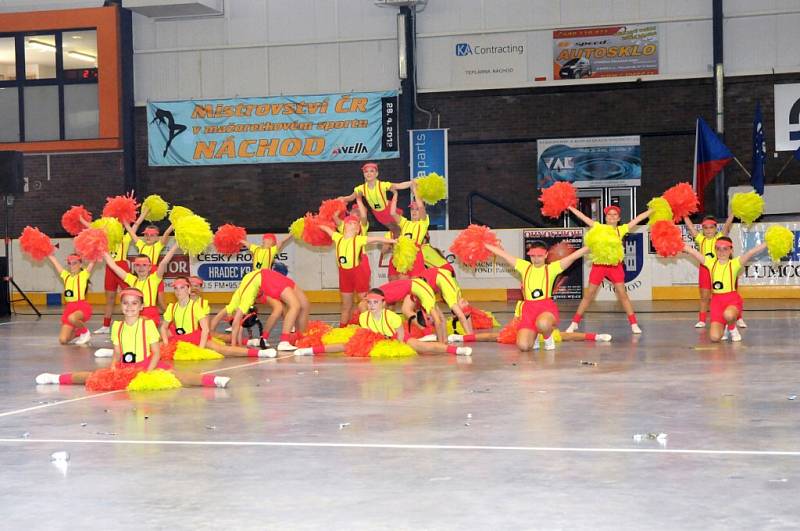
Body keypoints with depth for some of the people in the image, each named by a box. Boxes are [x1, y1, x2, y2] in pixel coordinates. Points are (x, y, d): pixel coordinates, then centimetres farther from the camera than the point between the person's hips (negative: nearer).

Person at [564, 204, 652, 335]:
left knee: (623, 294, 0)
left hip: (615, 266, 0)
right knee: (588, 295, 5)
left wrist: (654, 209, 1)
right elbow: (582, 216, 1)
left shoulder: (621, 229, 4)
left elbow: (638, 218, 2)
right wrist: (569, 206, -1)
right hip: (599, 265, 0)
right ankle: (574, 323, 12)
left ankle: (634, 324, 5)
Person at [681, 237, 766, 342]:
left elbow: (750, 253, -17)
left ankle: (733, 329, -1)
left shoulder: (735, 263, -4)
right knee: (714, 337, -12)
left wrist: (768, 243, -27)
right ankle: (724, 328, 27)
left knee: (728, 315, -39)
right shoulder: (710, 262, 4)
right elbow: (691, 251, -1)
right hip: (716, 300, 2)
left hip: (732, 299, -2)